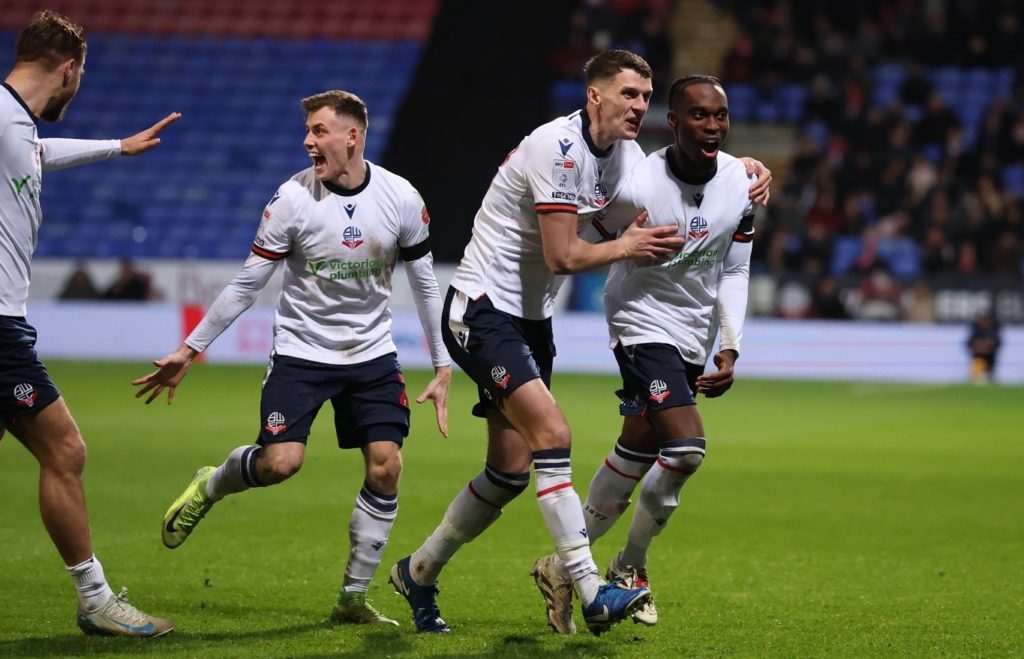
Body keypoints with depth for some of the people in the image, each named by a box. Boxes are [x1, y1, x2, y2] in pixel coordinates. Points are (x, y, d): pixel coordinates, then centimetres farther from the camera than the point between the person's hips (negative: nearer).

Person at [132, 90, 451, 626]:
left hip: (372, 353, 2)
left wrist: (442, 366, 3)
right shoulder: (292, 199, -13)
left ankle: (353, 598, 8)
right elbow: (246, 285, -5)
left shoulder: (402, 199, -8)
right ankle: (209, 486, 16)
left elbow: (424, 283, 4)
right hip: (301, 350, -2)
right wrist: (189, 350, -4)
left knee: (385, 468, -7)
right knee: (280, 462, -19)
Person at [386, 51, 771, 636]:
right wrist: (627, 246, -10)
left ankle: (419, 573, 25)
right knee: (553, 435, -22)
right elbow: (563, 256, -21)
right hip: (482, 308, -9)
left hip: (531, 318, 9)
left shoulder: (626, 154, 7)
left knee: (511, 472, 7)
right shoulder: (559, 148, -20)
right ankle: (592, 593, -26)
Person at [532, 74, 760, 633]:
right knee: (686, 447, -21)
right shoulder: (637, 188, -23)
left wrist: (730, 348, 0)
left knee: (635, 459, 13)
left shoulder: (740, 183, -4)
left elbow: (734, 270, 6)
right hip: (644, 327, -7)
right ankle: (629, 569, -3)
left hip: (693, 342, 7)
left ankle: (564, 569, 28)